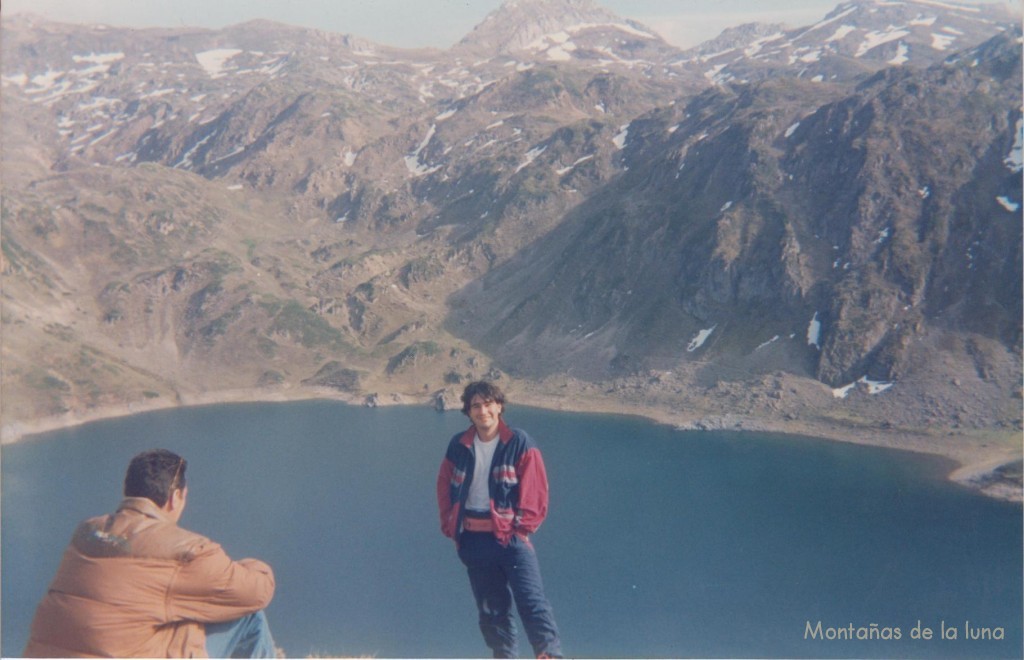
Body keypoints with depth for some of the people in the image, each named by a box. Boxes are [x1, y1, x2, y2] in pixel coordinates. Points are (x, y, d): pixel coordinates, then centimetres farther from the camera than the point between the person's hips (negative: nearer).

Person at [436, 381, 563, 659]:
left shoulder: (519, 443, -4)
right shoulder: (459, 445, 7)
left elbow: (535, 489, -6)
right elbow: (445, 487, 15)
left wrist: (523, 526, -11)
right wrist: (450, 526, 6)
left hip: (509, 535, -4)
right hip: (473, 539, 4)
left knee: (531, 600, -13)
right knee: (491, 607, 11)